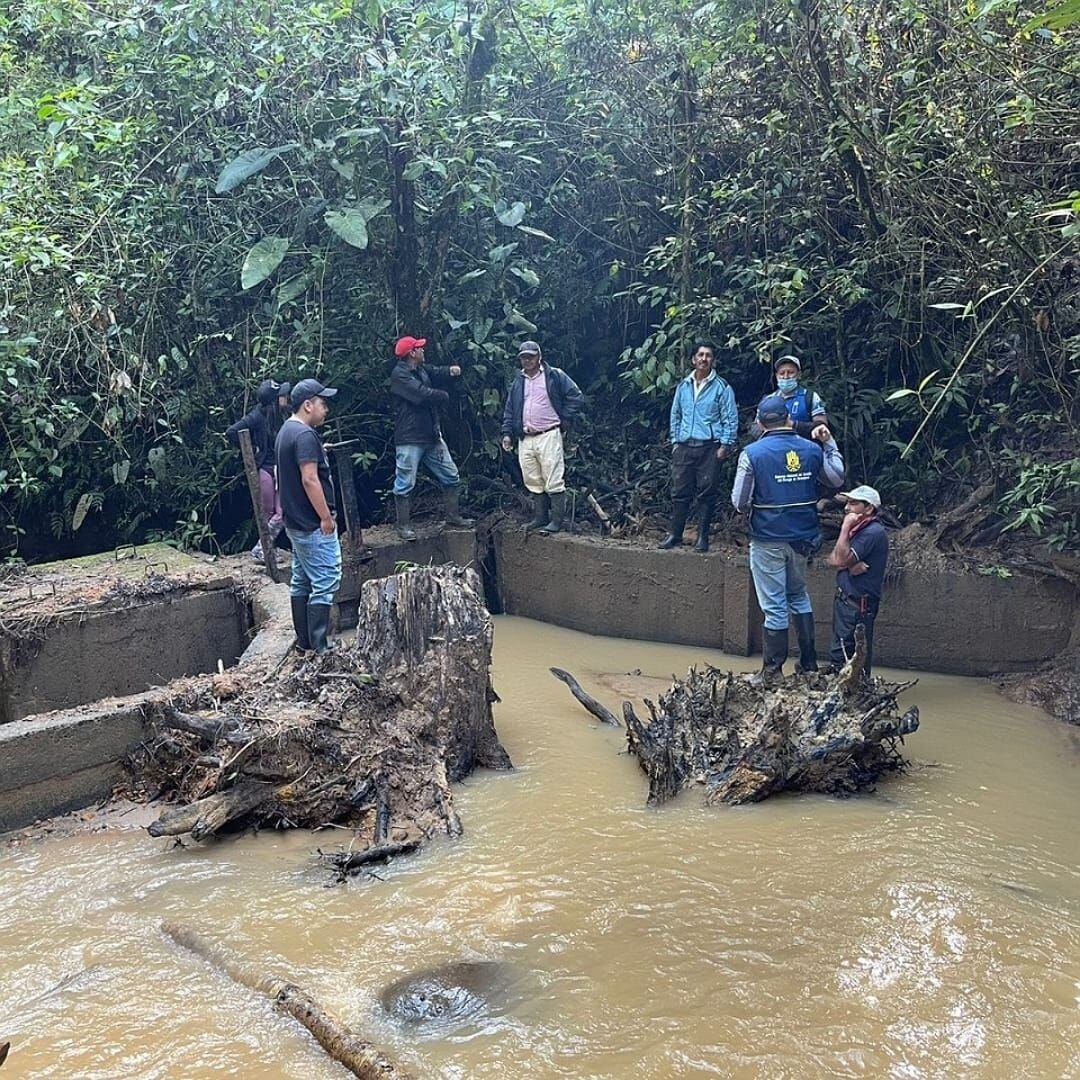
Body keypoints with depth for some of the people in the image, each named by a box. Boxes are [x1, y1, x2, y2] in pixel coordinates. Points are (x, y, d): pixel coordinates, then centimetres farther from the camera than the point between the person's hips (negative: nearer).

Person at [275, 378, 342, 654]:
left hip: (296, 522, 11)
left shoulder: (287, 430, 14)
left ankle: (304, 642, 21)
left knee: (301, 582, 14)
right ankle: (319, 648, -6)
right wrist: (326, 517, -20)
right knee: (325, 583, -7)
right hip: (314, 525, -11)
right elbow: (310, 480, -24)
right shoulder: (305, 435, -19)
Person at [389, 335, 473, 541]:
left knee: (451, 477, 14)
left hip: (432, 436, 9)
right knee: (405, 485, -1)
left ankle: (453, 516, 25)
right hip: (409, 440, -9)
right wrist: (443, 395, -6)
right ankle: (404, 526, 7)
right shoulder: (399, 375, -15)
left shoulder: (420, 370, 12)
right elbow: (423, 394, -25)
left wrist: (450, 371, -2)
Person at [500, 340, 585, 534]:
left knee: (553, 481, -7)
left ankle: (557, 520, -4)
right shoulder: (517, 382, 17)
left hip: (549, 436, -6)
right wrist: (507, 433, 9)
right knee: (533, 481, 9)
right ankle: (540, 518, 19)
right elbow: (509, 410, 20)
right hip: (525, 439, 6)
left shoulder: (555, 376, 1)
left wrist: (565, 421, -5)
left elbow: (576, 397, -2)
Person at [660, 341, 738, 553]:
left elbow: (730, 418, -1)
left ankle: (703, 536, 9)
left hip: (709, 447, -3)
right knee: (679, 492, 3)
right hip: (684, 447, 3)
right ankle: (675, 534, 11)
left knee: (707, 493, 1)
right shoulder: (683, 386, 12)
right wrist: (675, 441, 11)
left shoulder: (721, 387, 0)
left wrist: (725, 445, -8)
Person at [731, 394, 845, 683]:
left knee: (775, 606, 3)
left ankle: (772, 672, 10)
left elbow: (739, 502, -11)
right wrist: (829, 443, 19)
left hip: (768, 540, -4)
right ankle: (809, 662, 26)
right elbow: (837, 479, 15)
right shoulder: (812, 449, -1)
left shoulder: (752, 453, -12)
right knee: (799, 597, 22)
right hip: (803, 537, 4)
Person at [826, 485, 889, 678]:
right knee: (838, 655, 16)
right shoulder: (859, 529, 16)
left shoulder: (873, 532, -16)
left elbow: (842, 559, -23)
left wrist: (846, 527, -17)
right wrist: (850, 564, -12)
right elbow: (831, 559, 9)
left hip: (859, 605, -10)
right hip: (845, 600, 10)